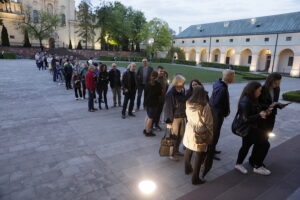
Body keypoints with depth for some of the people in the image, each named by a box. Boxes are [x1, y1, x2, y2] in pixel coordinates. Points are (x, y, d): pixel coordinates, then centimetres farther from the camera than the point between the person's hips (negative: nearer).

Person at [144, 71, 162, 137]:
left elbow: (145, 93, 7)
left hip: (147, 102, 6)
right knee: (151, 117, 3)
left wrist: (145, 102, 16)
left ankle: (146, 129, 30)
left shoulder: (148, 84, 2)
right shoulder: (158, 85, -15)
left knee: (148, 116, 20)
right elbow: (160, 94, -8)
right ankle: (148, 132, 11)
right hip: (154, 103, -6)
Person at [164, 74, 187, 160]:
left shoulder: (182, 91, 1)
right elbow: (168, 108, -17)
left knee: (181, 135, 16)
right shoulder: (170, 93, -18)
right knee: (174, 136, 5)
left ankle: (176, 150, 36)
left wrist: (185, 116, 8)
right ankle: (172, 153, 22)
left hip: (182, 117, 7)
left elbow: (184, 104, 9)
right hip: (175, 118, -6)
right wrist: (168, 122, -17)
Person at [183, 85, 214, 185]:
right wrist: (210, 135, -4)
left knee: (188, 150, 23)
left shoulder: (188, 103, -7)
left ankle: (187, 168, 44)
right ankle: (195, 178, 17)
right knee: (199, 155, 7)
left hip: (189, 131, 6)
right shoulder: (205, 106, -21)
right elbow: (208, 123, -15)